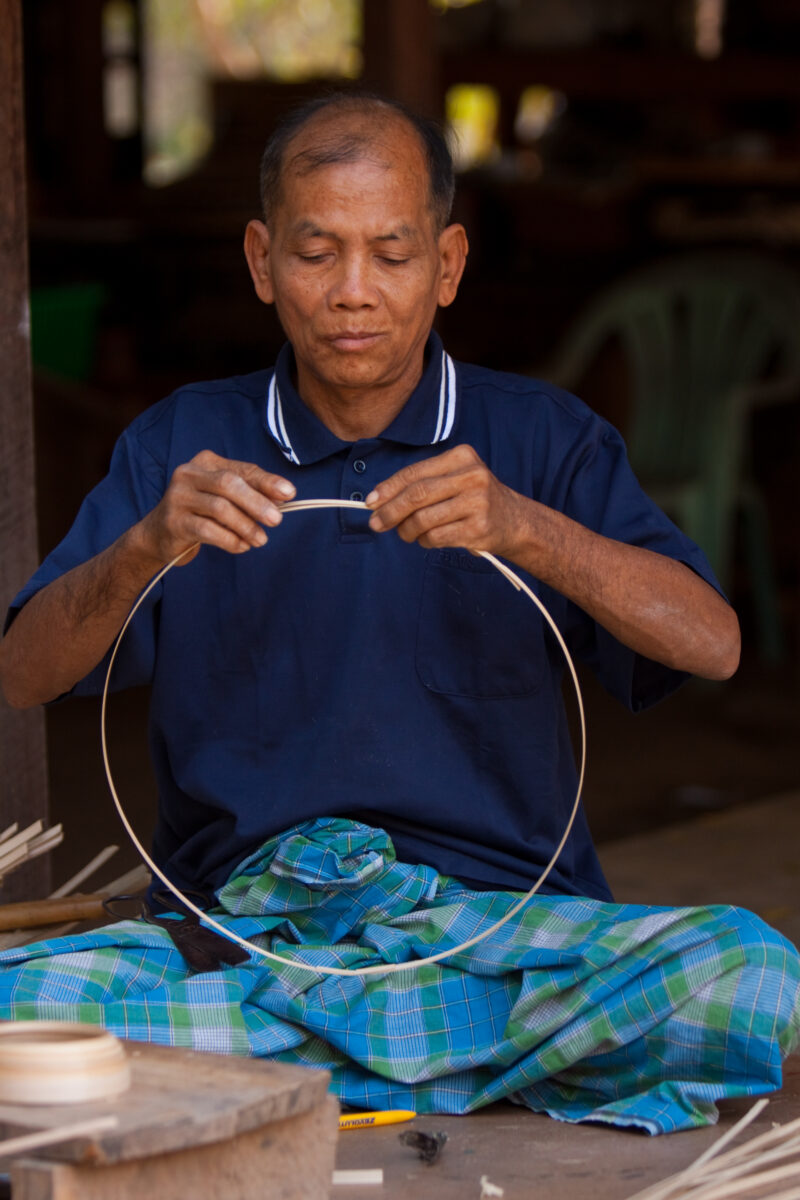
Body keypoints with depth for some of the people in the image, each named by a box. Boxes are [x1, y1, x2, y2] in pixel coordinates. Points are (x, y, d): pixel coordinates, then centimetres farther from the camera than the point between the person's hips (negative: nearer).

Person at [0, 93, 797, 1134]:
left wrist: (527, 529, -24)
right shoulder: (184, 445, 10)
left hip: (498, 916, 0)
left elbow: (711, 646, -7)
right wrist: (148, 546, -20)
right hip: (244, 918, 0)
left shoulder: (540, 439, 7)